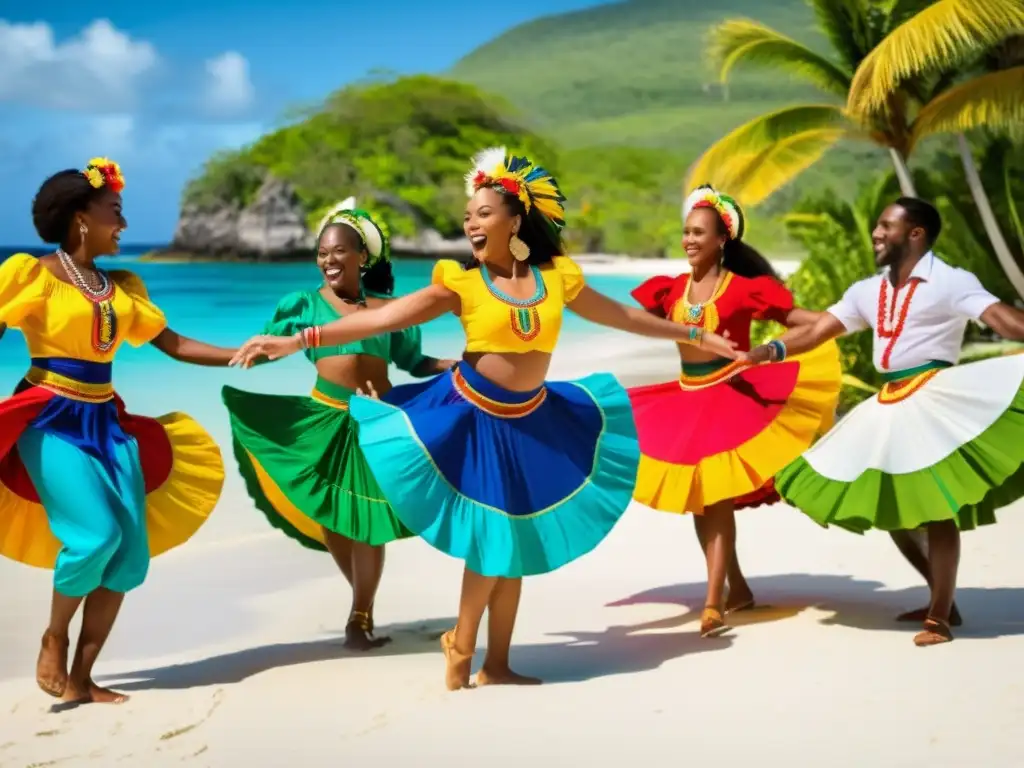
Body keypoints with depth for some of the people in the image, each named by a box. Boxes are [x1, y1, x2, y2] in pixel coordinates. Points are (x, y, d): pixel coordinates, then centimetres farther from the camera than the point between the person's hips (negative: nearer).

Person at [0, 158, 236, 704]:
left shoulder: (122, 287, 12)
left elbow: (174, 345, 12)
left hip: (106, 423, 6)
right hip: (52, 421, -6)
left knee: (131, 549, -2)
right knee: (96, 534, -20)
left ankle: (82, 676, 8)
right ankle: (54, 640, 7)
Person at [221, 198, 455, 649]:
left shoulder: (387, 307, 7)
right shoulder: (304, 304, 3)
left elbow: (413, 363, 10)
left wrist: (459, 366, -3)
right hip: (326, 420, 0)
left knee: (370, 518, -1)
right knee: (329, 518, 3)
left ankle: (360, 617, 11)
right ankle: (365, 604, 26)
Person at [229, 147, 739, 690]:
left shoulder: (556, 276, -2)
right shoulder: (462, 281, -9)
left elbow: (622, 315, 12)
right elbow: (383, 318, -14)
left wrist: (694, 336, 20)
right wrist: (298, 341, -22)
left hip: (530, 421, 4)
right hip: (473, 417, -3)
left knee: (513, 542, 9)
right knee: (489, 540, -4)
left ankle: (497, 664, 21)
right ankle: (462, 646, 18)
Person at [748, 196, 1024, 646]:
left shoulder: (951, 282, -7)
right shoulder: (868, 291, 14)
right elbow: (816, 331, 13)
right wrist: (762, 353, 1)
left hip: (935, 401, -8)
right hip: (889, 406, 8)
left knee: (936, 507, -9)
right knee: (891, 507, 11)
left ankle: (939, 617, 0)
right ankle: (941, 597, 25)